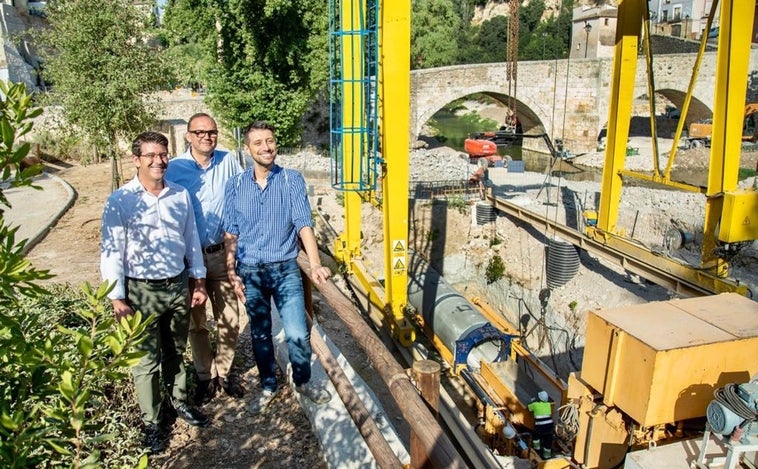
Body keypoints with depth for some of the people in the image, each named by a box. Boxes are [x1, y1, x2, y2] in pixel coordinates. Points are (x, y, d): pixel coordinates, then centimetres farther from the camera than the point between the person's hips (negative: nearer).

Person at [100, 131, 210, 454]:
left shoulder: (180, 195, 2)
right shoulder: (120, 201, -11)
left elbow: (192, 239, 9)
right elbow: (111, 252, -10)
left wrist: (198, 281, 10)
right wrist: (118, 299, -12)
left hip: (178, 285, 4)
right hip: (142, 291, -4)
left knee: (176, 351, 19)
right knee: (147, 360, 6)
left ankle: (178, 402, 39)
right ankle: (151, 423, 22)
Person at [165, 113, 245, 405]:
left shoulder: (228, 161, -2)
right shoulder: (175, 168, -8)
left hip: (222, 253, 2)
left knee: (230, 319, 8)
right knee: (196, 323, 12)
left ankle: (223, 373, 28)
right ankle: (205, 377, 29)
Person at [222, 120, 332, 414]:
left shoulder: (292, 180, -5)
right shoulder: (235, 185, 1)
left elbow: (303, 223, -12)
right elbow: (230, 233, 5)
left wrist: (315, 264, -24)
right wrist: (232, 273, 0)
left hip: (285, 269, -2)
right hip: (250, 272, 2)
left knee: (298, 333, -3)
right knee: (260, 334, 14)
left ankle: (303, 382, 25)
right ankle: (269, 387, 35)